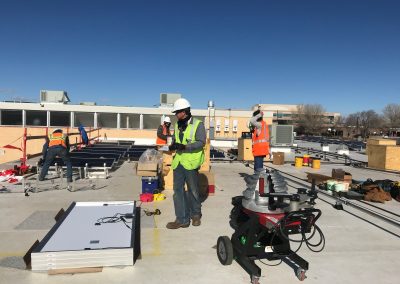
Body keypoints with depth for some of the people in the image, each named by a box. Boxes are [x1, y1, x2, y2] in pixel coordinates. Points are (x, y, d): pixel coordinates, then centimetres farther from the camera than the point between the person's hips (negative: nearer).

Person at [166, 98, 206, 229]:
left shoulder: (198, 124, -6)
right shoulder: (177, 125, 14)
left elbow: (201, 142, -13)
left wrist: (185, 147, -25)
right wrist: (173, 145, -4)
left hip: (190, 163, -5)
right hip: (178, 162, 6)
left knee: (193, 191, 9)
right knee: (178, 190, 4)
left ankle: (195, 214, 30)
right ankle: (182, 219, 13)